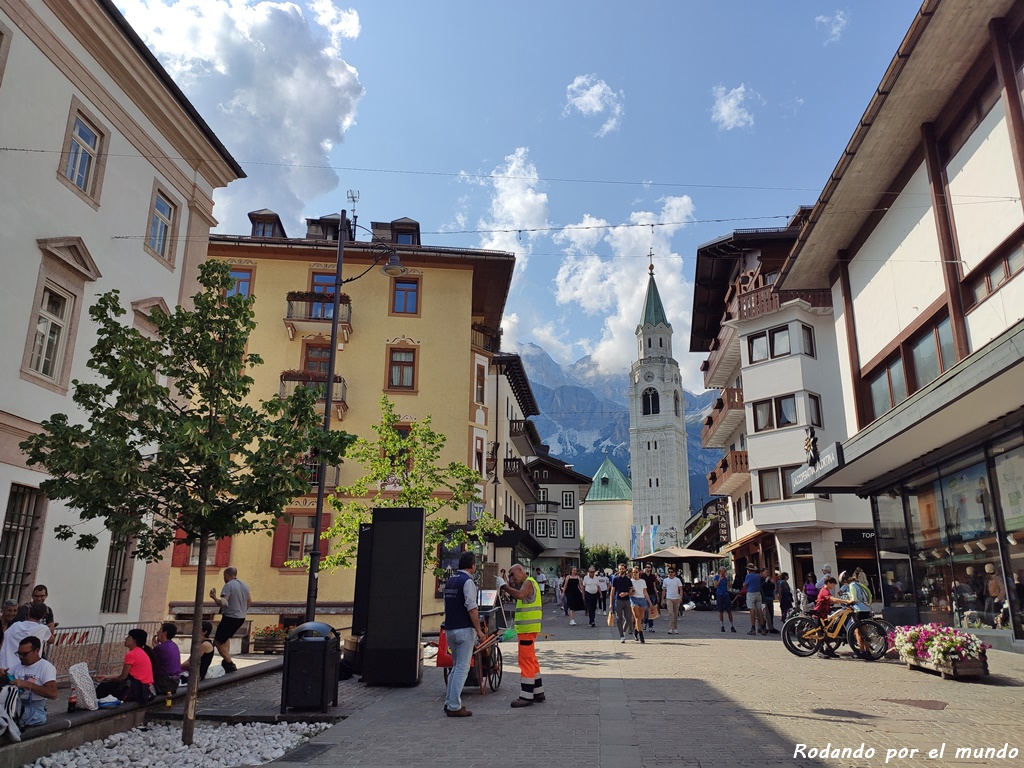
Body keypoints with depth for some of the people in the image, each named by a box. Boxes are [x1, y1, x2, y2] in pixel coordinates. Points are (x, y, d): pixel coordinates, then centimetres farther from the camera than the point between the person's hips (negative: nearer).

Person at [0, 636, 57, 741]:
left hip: (36, 710, -6)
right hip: (16, 705, 6)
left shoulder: (46, 667, -6)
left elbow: (53, 693, -17)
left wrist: (26, 684, -19)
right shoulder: (17, 665, 16)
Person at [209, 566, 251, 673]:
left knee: (218, 641, 1)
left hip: (230, 617, -9)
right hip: (241, 618, 9)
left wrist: (214, 597, -13)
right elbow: (250, 602, 19)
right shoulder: (244, 585, 11)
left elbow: (223, 603, -24)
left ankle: (230, 664, -4)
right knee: (226, 637, 27)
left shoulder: (229, 585, -15)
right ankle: (227, 660, 22)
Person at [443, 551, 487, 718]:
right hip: (464, 629, -8)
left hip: (450, 629, 8)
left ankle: (449, 702, 22)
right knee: (462, 668, -2)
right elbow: (472, 608, -19)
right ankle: (454, 707, 0)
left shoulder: (450, 581, 13)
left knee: (456, 666, 19)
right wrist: (479, 630, -16)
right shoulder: (468, 581, -13)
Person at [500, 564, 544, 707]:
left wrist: (505, 586, -32)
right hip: (527, 629, 11)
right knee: (531, 660, 16)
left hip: (528, 629, -11)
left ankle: (526, 696, -6)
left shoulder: (529, 582, -12)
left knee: (526, 661, -9)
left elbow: (520, 595, -31)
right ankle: (538, 692, 24)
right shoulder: (527, 583, 21)